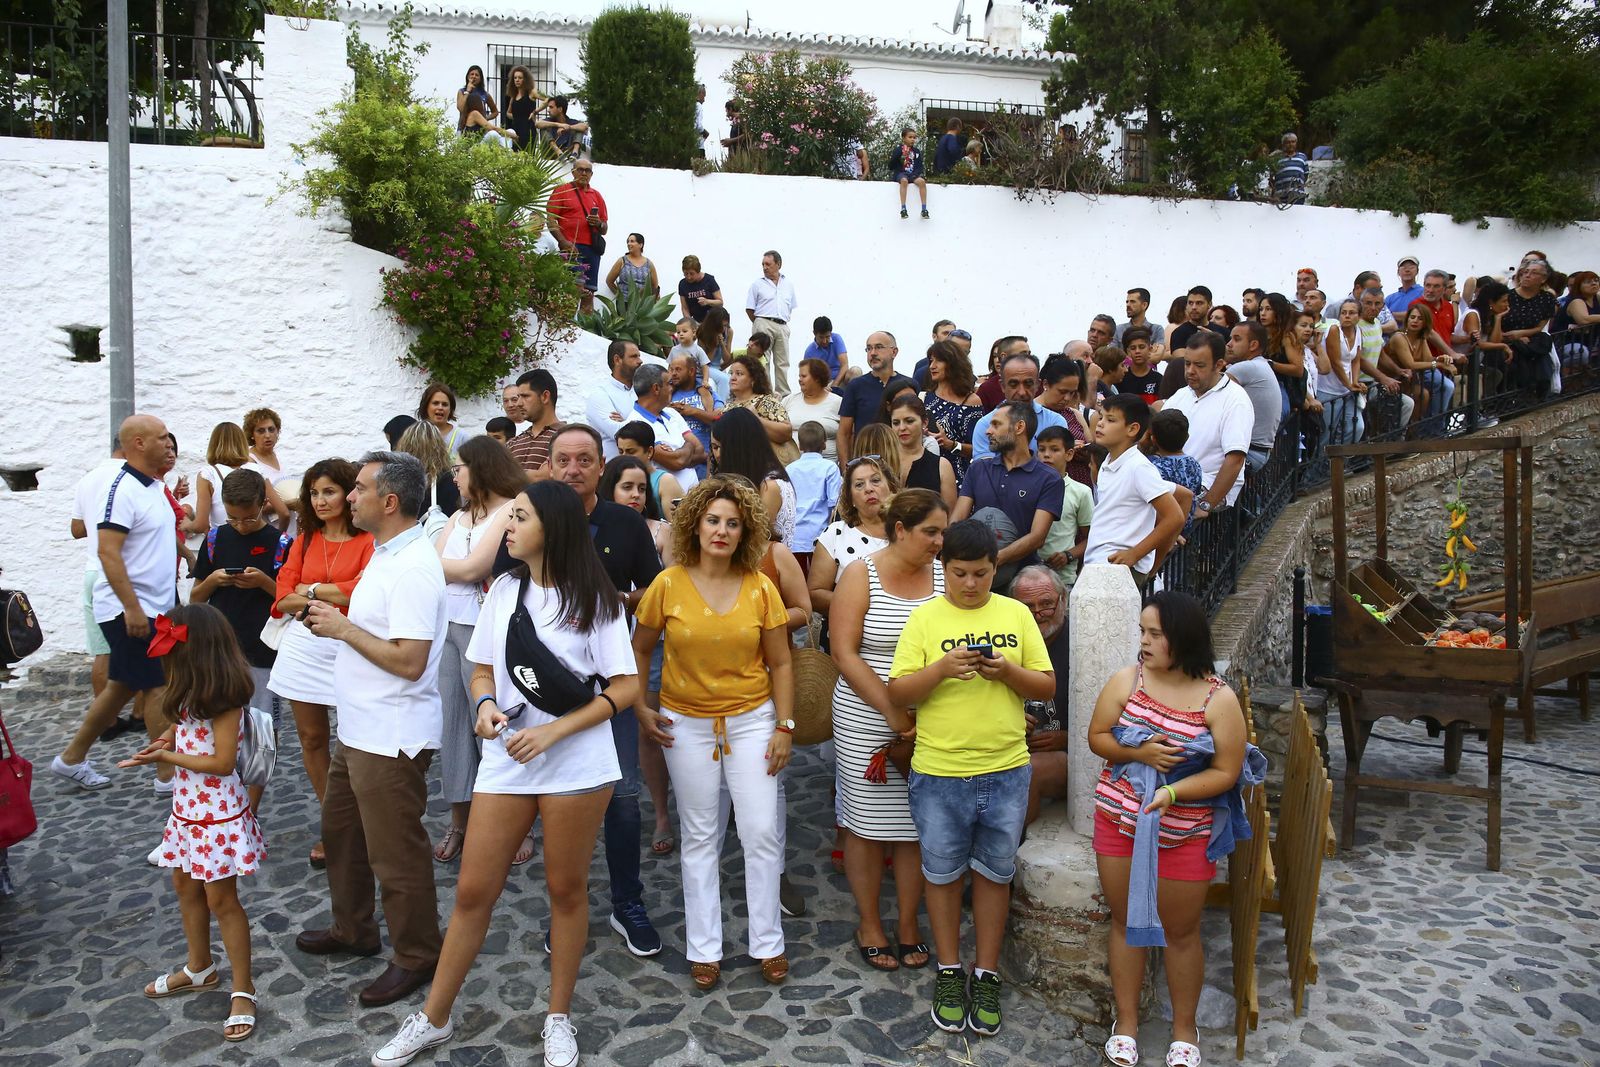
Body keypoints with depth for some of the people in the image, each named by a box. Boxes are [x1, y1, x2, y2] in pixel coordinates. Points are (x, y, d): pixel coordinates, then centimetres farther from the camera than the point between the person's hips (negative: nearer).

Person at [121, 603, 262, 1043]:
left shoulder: (225, 700, -22)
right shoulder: (193, 694, 6)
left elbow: (223, 762, -24)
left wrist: (165, 757, -20)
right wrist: (167, 739, -6)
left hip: (218, 813, -9)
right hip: (188, 808, 10)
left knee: (221, 899, -1)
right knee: (186, 887, 22)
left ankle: (243, 990, 12)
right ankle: (199, 969, 41)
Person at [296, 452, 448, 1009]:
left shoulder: (412, 568, -24)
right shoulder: (386, 554, 10)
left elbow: (409, 660, -29)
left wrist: (344, 628, -19)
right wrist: (334, 613, 5)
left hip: (391, 738, -11)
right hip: (358, 728, 11)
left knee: (396, 853, 3)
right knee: (341, 830, 25)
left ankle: (416, 958, 21)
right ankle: (353, 930, 44)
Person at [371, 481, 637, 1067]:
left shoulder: (594, 599, -7)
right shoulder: (504, 589, 5)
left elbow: (625, 688, -8)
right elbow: (483, 669, 13)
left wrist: (553, 731, -16)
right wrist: (485, 705, -10)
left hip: (577, 766, -3)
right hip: (505, 761, 4)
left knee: (566, 889, 10)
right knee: (473, 891, 9)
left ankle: (558, 1018, 29)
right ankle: (433, 1019, 27)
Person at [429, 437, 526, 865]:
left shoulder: (510, 512, -6)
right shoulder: (459, 517, 19)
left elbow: (472, 569, -13)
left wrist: (434, 562, 1)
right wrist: (462, 570, -7)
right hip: (444, 625, 7)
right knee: (449, 720, 8)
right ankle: (459, 819, 18)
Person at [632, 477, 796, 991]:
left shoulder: (760, 587, -6)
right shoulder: (668, 584, -8)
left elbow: (780, 663, 0)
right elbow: (639, 649, 5)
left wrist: (784, 725, -4)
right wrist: (640, 709, -2)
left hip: (751, 718, 0)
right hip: (687, 722, 0)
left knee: (762, 833, 1)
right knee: (699, 836, 10)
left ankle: (768, 943, 20)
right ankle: (704, 949, 23)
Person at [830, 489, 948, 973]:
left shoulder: (944, 575, 1)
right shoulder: (860, 576, -7)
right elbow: (845, 653, -11)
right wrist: (892, 713, -15)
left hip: (928, 722, 3)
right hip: (866, 719, -2)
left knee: (917, 823, 10)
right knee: (866, 823, 8)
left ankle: (908, 924, 29)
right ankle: (869, 924, 27)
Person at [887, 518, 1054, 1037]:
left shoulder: (1016, 615, 2)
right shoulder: (924, 619, -4)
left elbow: (1047, 687, 3)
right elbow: (897, 694, -7)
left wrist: (1007, 670, -16)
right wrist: (941, 668, -23)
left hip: (1006, 772, 1)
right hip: (939, 774, -1)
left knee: (994, 873, 14)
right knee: (943, 873, 13)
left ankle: (986, 976, 30)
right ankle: (949, 973, 31)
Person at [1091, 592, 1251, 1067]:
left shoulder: (1219, 700, -12)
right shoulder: (1126, 680, -6)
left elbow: (1226, 773, -10)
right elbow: (1097, 737, 0)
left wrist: (1172, 792, -24)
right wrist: (1137, 752, -19)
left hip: (1185, 832, -2)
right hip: (1119, 822, 2)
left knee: (1181, 931, 12)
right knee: (1125, 921, 14)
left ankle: (1184, 1027, 33)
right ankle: (1126, 1019, 31)